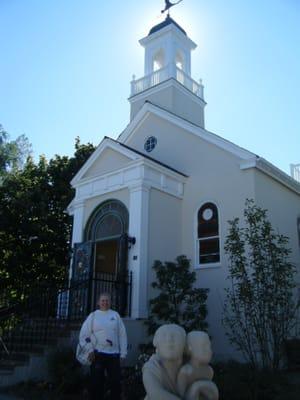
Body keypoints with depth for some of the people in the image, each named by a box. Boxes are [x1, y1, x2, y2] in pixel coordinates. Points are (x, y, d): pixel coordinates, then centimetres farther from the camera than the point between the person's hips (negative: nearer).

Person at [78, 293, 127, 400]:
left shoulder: (115, 315, 7)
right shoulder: (93, 315, 1)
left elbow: (122, 334, 7)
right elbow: (84, 334, 0)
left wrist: (123, 353, 3)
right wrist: (89, 350, -7)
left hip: (114, 354, 2)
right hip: (98, 354, -2)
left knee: (115, 382, 8)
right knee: (96, 382, 5)